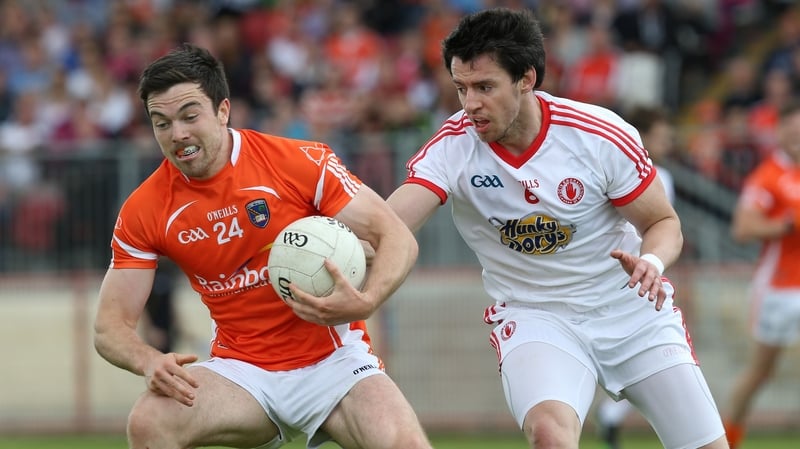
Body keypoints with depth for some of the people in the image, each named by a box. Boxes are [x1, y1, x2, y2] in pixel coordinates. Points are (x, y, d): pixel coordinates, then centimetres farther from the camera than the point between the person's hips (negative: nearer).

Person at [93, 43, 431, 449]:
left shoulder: (300, 162, -11)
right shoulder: (144, 212, -3)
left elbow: (397, 237, -8)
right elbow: (111, 325, -1)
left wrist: (364, 303, -29)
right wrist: (149, 362, -25)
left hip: (332, 359, -2)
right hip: (241, 369, 2)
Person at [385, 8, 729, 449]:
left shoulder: (602, 136, -16)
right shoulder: (453, 147, -16)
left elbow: (663, 223, -4)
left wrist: (651, 263, -27)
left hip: (631, 309, 1)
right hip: (532, 315, -1)